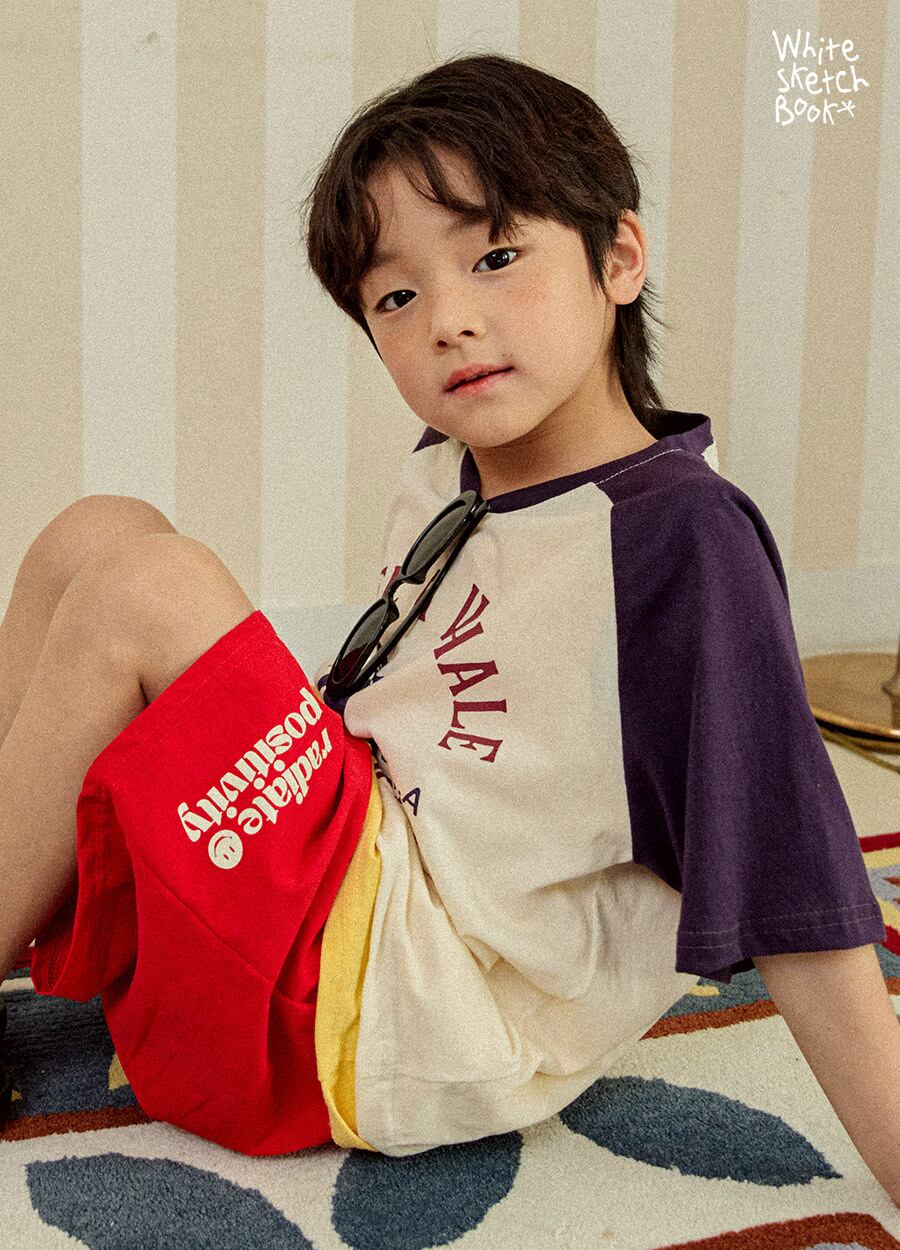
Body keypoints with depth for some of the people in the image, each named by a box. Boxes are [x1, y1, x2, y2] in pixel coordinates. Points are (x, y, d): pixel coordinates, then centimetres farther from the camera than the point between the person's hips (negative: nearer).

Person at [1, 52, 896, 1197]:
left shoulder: (682, 537, -20)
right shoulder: (444, 476, 5)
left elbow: (796, 907, -21)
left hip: (419, 1031, -8)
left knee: (143, 592, -21)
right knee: (100, 535, 3)